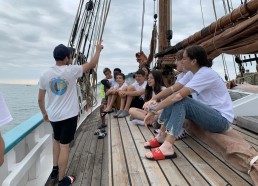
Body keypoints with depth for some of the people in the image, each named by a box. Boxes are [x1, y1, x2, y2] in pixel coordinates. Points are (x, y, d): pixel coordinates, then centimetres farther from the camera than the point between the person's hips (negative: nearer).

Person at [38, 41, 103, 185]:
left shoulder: (45, 75, -3)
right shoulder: (71, 71, -14)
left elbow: (40, 99, 4)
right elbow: (92, 64, -3)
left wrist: (44, 113, 20)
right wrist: (98, 49, 12)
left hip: (53, 115, 4)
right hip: (69, 115, -4)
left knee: (56, 140, 25)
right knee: (64, 146, 3)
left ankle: (55, 170, 33)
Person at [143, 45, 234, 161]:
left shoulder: (205, 74, -23)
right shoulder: (193, 73, 5)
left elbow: (179, 95, -31)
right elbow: (172, 89, -1)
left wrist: (154, 109, -27)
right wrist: (153, 99, -16)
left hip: (221, 119, -8)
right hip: (209, 113, 9)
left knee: (181, 101, -29)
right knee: (171, 101, -3)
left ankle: (167, 147, -33)